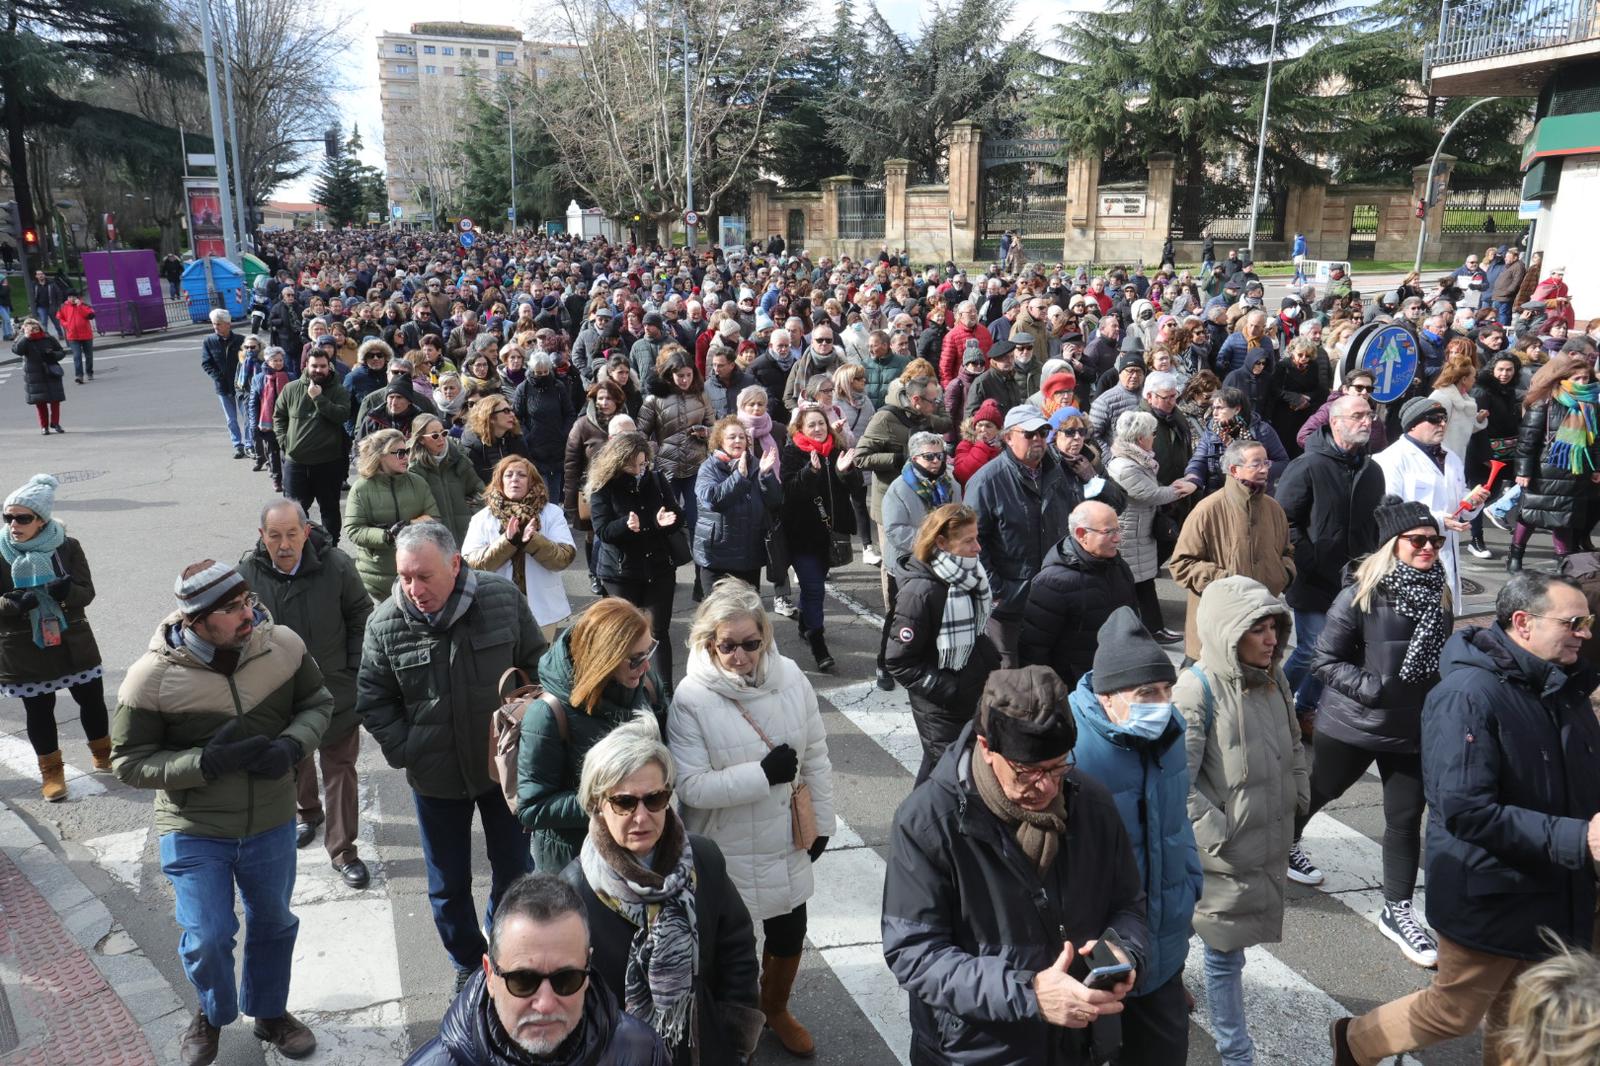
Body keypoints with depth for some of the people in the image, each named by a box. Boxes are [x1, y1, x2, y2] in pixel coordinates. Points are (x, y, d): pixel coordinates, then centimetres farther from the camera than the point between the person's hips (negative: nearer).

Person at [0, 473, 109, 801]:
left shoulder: (68, 547, -6)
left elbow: (87, 592, -8)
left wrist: (66, 591, -30)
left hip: (73, 644, 1)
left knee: (92, 700, 11)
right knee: (39, 711, 7)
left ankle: (103, 754, 35)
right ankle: (51, 770, 25)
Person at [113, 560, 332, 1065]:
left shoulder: (284, 645, -15)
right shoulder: (152, 677, -20)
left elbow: (318, 703, 1)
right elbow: (128, 762, -11)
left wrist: (292, 745, -18)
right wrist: (205, 763, -25)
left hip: (272, 823, 3)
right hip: (194, 831, -2)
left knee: (273, 923, 19)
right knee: (207, 938, 3)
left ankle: (270, 1013, 46)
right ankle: (213, 1014, 38)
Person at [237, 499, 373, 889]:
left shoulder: (336, 566, -18)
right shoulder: (247, 572, -13)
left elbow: (361, 619, -4)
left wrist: (354, 671, -6)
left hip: (336, 690, -2)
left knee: (340, 768, 4)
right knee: (294, 760, 23)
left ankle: (342, 849, 16)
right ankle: (308, 812, 51)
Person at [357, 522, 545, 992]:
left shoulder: (503, 598, -16)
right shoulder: (385, 624, -15)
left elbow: (536, 666, -2)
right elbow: (373, 702, -2)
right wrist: (404, 752, -10)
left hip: (505, 764, 1)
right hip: (435, 777, 0)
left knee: (514, 869, 19)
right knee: (448, 884, 16)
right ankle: (468, 964, 41)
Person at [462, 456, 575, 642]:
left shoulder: (552, 513, -1)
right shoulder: (482, 518, 1)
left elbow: (565, 557, -11)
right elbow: (470, 563, -10)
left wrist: (532, 540, -24)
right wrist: (507, 541, -21)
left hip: (543, 609, 0)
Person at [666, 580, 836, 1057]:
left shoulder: (789, 676, -10)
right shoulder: (691, 698, -22)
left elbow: (815, 755, 0)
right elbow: (690, 786, -24)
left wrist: (822, 821, 5)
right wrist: (763, 774, -28)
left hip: (786, 844, 4)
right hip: (726, 854, -4)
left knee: (789, 937, 23)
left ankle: (775, 1008, 53)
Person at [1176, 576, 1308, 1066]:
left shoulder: (1273, 679, 1)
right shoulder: (1196, 691, -21)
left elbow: (1293, 746, 19)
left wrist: (1298, 799, 11)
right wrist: (1217, 837, -18)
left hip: (1270, 843, 7)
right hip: (1224, 855, -7)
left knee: (1229, 946, 20)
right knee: (1225, 954, 7)